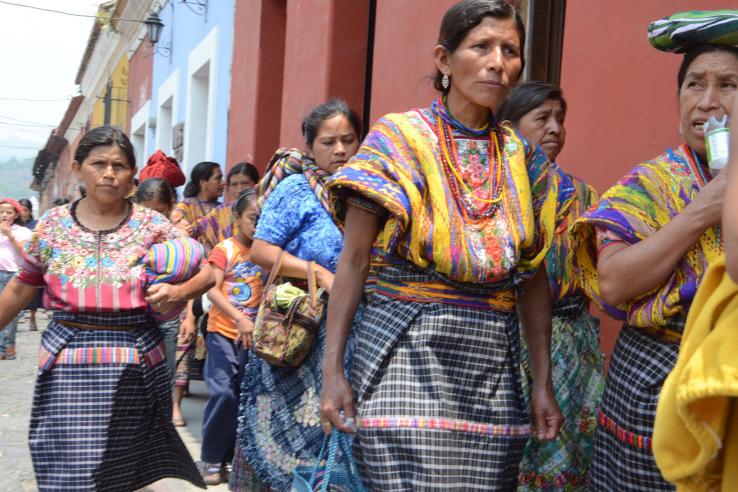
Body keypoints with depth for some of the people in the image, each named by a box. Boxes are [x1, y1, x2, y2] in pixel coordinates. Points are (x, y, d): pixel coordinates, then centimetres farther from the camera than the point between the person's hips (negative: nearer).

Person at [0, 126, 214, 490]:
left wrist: (179, 292, -17)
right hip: (67, 364, 1)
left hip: (134, 362, 0)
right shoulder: (52, 224, 5)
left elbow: (207, 271, 2)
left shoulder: (152, 225, 0)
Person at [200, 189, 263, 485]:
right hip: (223, 332, -4)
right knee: (223, 393, -12)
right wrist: (239, 318, -28)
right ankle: (211, 457, 4)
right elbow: (212, 290, -17)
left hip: (253, 335, 4)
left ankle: (230, 454, 22)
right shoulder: (224, 249, -7)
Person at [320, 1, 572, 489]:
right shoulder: (400, 138, -1)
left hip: (494, 358, 4)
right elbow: (354, 260, -2)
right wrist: (333, 369, -7)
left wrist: (543, 382, 10)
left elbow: (533, 278, 13)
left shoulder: (523, 155, 10)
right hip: (408, 346, -4)